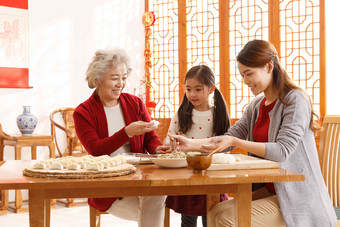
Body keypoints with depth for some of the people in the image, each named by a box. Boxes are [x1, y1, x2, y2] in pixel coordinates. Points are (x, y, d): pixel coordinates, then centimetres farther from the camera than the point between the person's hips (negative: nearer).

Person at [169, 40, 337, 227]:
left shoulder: (296, 100, -12)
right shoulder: (256, 106, 12)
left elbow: (282, 150, -21)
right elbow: (229, 137, 9)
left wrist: (235, 142, -29)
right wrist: (191, 144, -6)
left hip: (298, 199, -7)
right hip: (269, 190, 7)